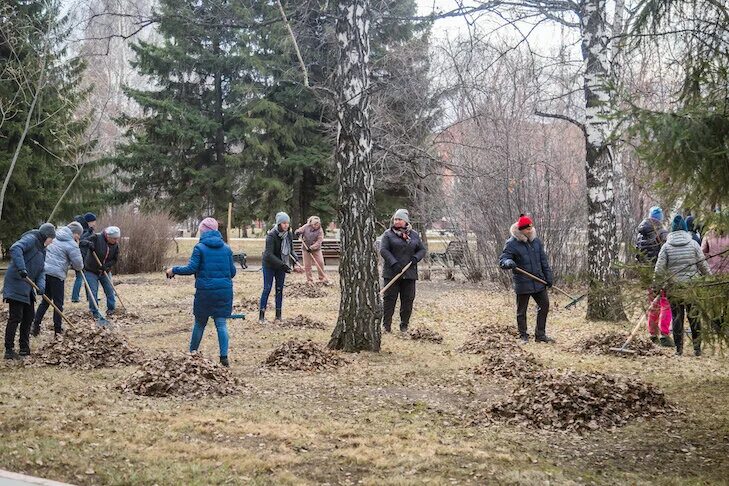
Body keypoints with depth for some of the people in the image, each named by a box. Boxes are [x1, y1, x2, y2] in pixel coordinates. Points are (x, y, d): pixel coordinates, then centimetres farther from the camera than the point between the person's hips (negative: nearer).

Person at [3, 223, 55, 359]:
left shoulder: (41, 249, 19)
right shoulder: (31, 239, -9)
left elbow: (41, 271, 12)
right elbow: (15, 249, -27)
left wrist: (41, 285, -7)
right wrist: (21, 268, -36)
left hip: (28, 287, 10)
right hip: (16, 285, -10)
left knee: (28, 317, 14)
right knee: (16, 317, -9)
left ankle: (25, 348, 23)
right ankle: (9, 350, -7)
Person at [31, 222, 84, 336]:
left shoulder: (54, 238, 14)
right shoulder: (72, 245, -8)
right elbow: (78, 265, -7)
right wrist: (79, 267, 17)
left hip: (44, 271, 7)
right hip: (56, 274, -7)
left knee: (45, 300, 16)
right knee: (58, 302, 4)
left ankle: (35, 326, 13)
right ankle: (58, 330, 9)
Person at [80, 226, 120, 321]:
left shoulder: (115, 245, -7)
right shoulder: (96, 238, -21)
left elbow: (115, 259, -3)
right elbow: (81, 242, -22)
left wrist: (106, 266, -20)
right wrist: (88, 243, -44)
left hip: (105, 271, 4)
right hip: (91, 270, -4)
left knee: (110, 290, 7)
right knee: (93, 292, -6)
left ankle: (111, 309, 24)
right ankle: (95, 312, 5)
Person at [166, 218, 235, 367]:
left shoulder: (200, 248, -6)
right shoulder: (226, 248, 5)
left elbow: (191, 268, -11)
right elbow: (232, 272, 8)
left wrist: (174, 270, 3)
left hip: (205, 291, -2)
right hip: (224, 291, 2)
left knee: (200, 323, 14)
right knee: (222, 324, 2)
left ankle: (192, 353, 27)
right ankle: (224, 357, -7)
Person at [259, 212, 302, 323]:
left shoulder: (289, 235, -5)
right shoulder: (271, 236, -24)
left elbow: (291, 251, 3)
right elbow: (269, 255, -28)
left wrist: (295, 262, -16)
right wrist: (284, 265, -33)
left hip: (281, 266, 5)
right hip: (269, 266, -5)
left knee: (280, 289, 7)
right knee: (267, 288, -5)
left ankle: (278, 315, 13)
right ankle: (261, 315, 1)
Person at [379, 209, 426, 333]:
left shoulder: (414, 235, 12)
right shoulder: (388, 234, 1)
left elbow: (422, 250, 15)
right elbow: (383, 250, -8)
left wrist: (415, 258, -7)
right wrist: (394, 263, -20)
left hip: (409, 274, 3)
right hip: (392, 273, -3)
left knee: (408, 300, 4)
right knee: (389, 299, -2)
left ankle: (404, 325, 13)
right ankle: (386, 325, 3)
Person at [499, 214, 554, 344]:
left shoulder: (536, 241, 5)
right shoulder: (512, 244, -12)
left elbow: (543, 260, 11)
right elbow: (502, 260, -14)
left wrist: (549, 276, 8)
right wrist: (508, 263, -37)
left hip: (538, 282, 5)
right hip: (523, 283, -5)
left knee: (544, 305, 9)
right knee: (522, 310, 5)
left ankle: (540, 334, 21)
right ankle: (523, 336, 19)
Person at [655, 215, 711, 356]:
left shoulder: (666, 246, -2)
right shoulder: (693, 244, -1)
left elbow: (659, 269, -7)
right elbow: (703, 265, 1)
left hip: (674, 287, 0)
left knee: (677, 317, 8)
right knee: (694, 317, 8)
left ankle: (679, 348, 10)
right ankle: (697, 348, 8)